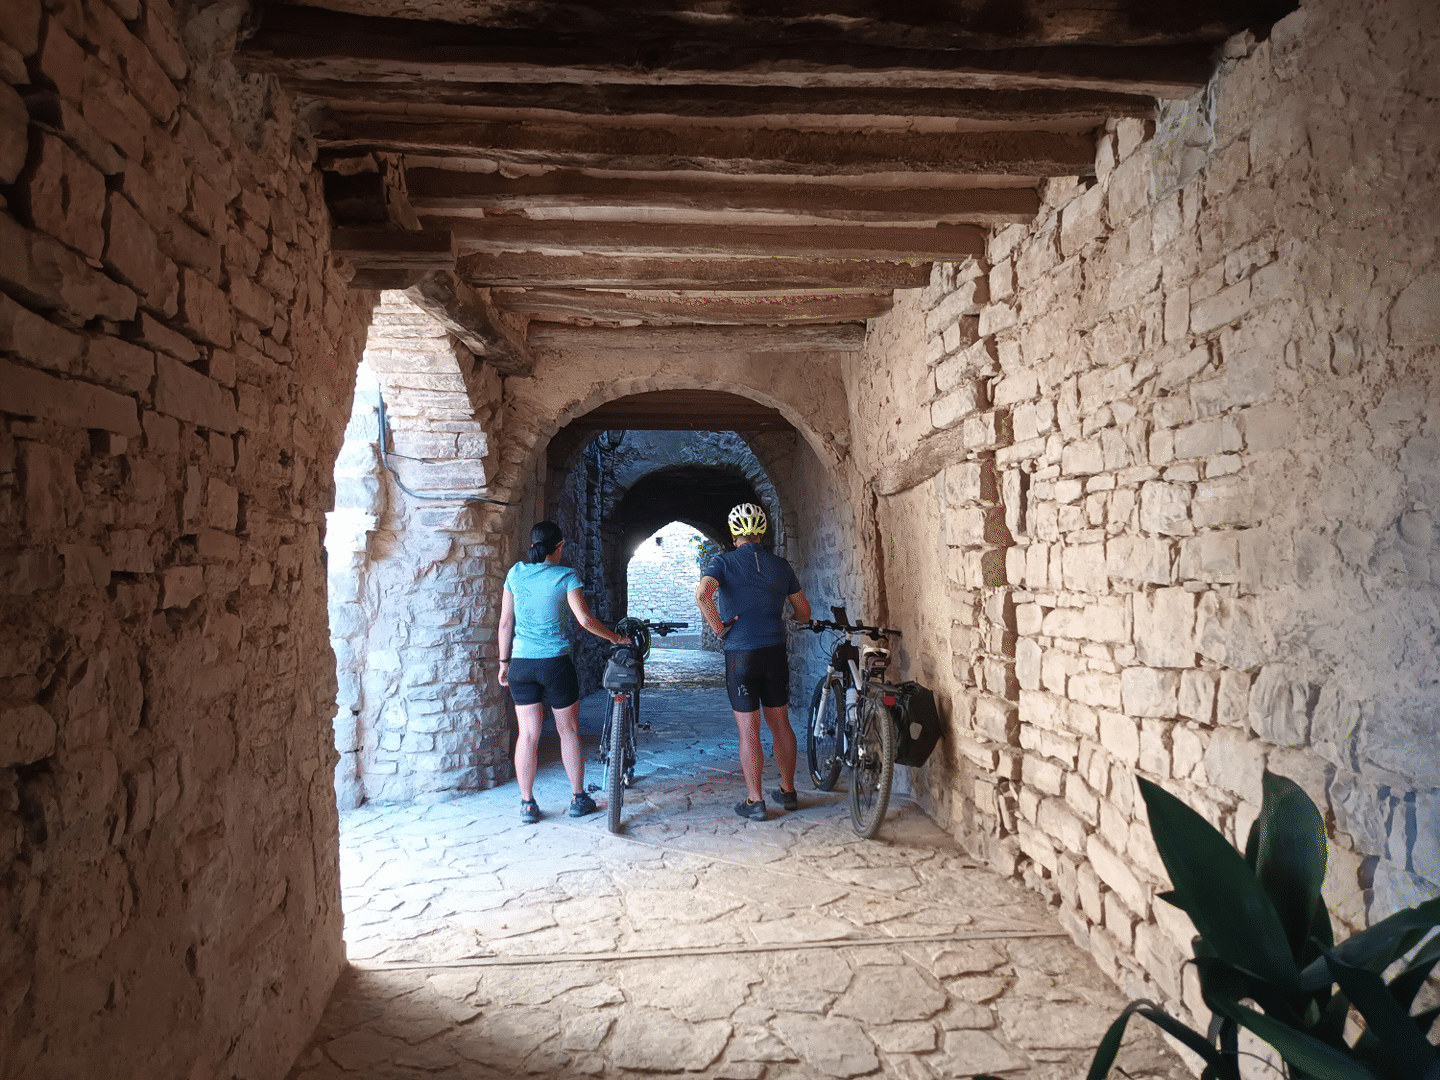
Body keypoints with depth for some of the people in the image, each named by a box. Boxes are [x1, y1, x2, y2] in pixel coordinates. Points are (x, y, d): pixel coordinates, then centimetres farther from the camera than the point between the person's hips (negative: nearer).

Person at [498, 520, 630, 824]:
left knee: (528, 734, 8)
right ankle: (579, 799, 20)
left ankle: (527, 804, 12)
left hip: (521, 664, 3)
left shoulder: (515, 573, 4)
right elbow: (585, 620, -13)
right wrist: (615, 638, 1)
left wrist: (504, 661, 15)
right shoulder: (565, 576, -6)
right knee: (568, 731, 11)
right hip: (556, 663, -3)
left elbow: (505, 622, 7)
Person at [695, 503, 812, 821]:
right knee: (780, 724, 15)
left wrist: (719, 627, -11)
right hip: (775, 653, 4)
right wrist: (790, 620, 35)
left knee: (748, 731, 2)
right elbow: (804, 612, 13)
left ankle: (755, 801, 9)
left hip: (740, 654, -3)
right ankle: (788, 791, 26)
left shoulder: (724, 561, -3)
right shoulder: (780, 565, 7)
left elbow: (702, 594, -23)